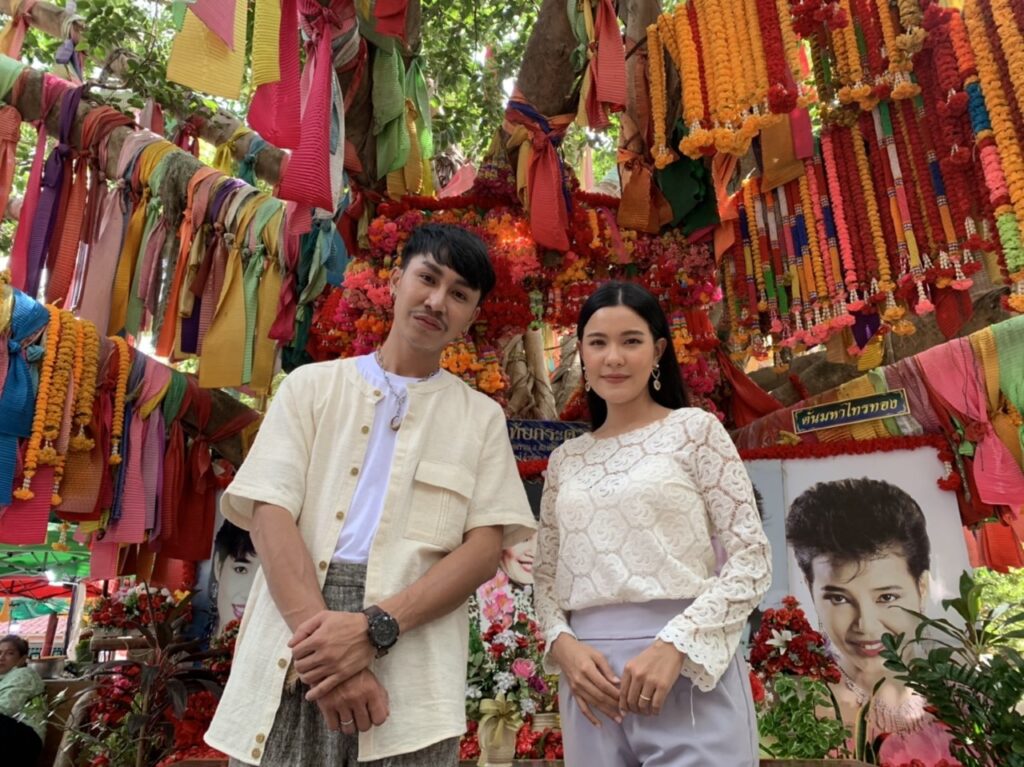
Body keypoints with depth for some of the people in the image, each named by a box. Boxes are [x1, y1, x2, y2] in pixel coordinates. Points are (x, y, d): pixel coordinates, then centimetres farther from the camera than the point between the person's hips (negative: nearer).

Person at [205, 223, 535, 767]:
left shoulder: (481, 417, 8)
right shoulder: (312, 386, 9)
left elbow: (484, 549, -1)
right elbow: (270, 516, -2)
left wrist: (374, 628, -15)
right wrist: (321, 629, -16)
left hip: (409, 663, 0)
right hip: (296, 649, 1)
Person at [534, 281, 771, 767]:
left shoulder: (695, 429, -1)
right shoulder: (565, 459, 10)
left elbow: (751, 560, -5)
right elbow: (547, 576, 12)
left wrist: (674, 646, -14)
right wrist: (563, 643, -6)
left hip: (689, 670, -3)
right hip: (592, 677, 4)